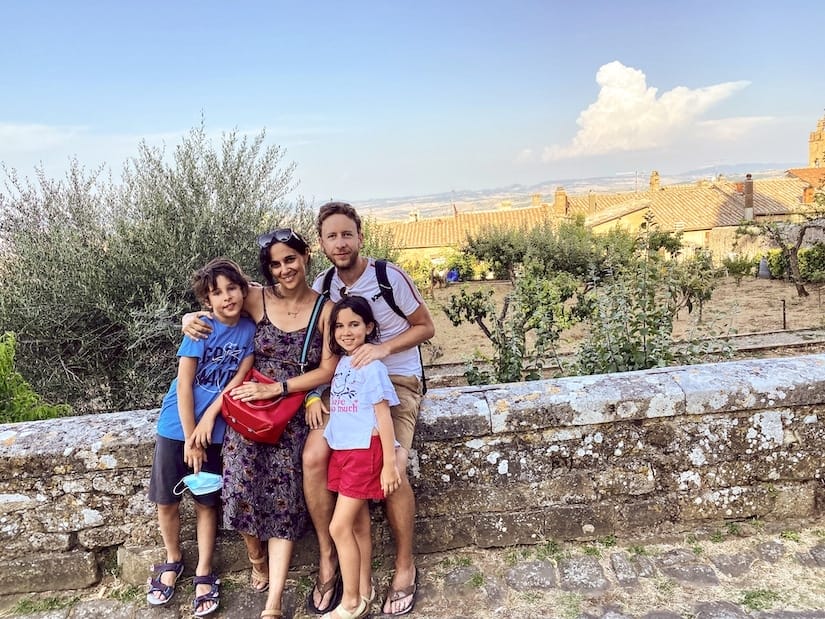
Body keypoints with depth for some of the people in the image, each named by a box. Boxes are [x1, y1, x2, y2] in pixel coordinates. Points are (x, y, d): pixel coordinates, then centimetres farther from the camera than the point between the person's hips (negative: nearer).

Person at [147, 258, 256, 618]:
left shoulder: (250, 330, -6)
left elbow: (239, 378, -5)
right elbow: (184, 383, -13)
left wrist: (209, 417, -14)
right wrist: (190, 437, -12)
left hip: (215, 429, 1)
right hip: (177, 425, 0)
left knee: (206, 503, 8)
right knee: (166, 502, 9)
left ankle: (204, 574, 24)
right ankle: (173, 561, 33)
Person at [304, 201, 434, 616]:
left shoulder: (390, 277, -10)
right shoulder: (322, 286, 3)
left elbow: (426, 327, -2)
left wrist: (384, 348, -18)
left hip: (396, 382, -3)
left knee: (391, 469, -25)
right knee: (314, 456, -20)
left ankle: (405, 566, 1)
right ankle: (327, 560, 0)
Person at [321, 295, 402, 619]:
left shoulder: (372, 366, -13)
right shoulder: (340, 363, 8)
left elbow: (383, 416, -14)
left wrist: (390, 464, -14)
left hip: (365, 451, -7)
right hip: (342, 451, 7)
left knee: (339, 527, -4)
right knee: (358, 525, 14)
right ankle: (365, 591, 27)